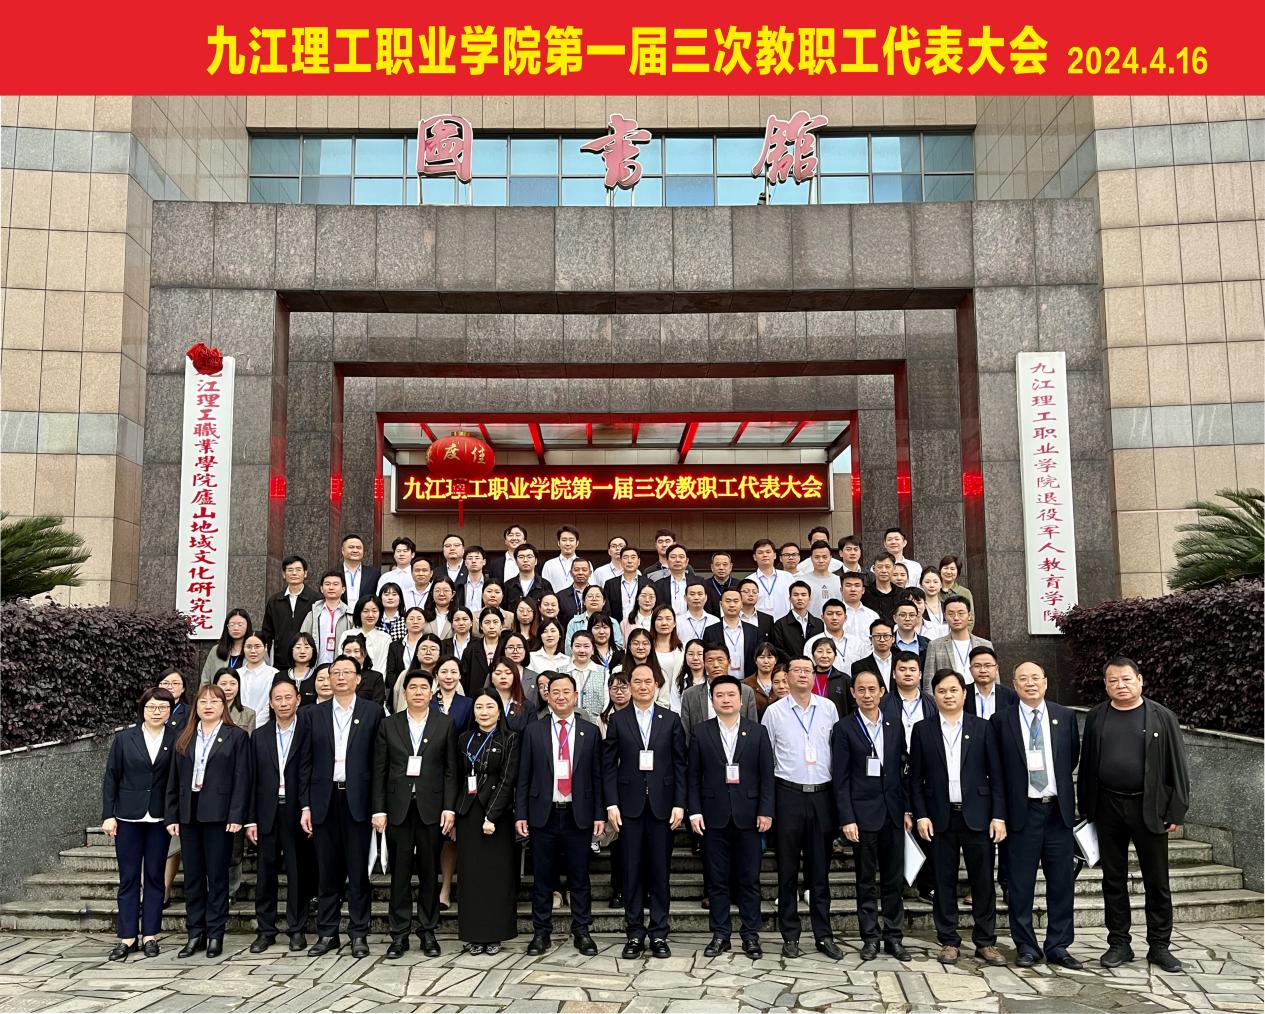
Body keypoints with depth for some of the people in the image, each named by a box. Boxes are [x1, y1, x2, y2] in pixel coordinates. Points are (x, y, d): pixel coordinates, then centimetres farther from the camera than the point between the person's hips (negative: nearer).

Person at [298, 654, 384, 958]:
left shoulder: (373, 712, 3)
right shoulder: (315, 714, 9)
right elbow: (305, 762, 8)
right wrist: (305, 805, 2)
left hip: (357, 799, -2)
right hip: (325, 799, 2)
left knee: (358, 870, 2)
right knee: (327, 871, 8)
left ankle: (358, 934, 12)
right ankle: (327, 934, 17)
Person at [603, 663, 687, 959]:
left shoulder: (671, 720, 5)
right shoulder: (617, 720, 4)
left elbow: (680, 765, 3)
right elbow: (609, 765, 2)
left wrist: (679, 804, -4)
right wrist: (611, 804, -5)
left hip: (662, 804, 0)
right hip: (629, 804, 0)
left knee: (660, 871, 5)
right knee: (632, 871, 4)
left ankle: (659, 934, 13)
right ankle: (635, 933, 13)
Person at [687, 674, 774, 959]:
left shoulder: (758, 732, 4)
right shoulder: (700, 733, 3)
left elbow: (767, 775, 2)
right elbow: (693, 776, 3)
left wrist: (766, 811, -5)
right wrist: (694, 811, -4)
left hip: (748, 816, 0)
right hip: (714, 816, 0)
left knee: (749, 880, 5)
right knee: (717, 880, 6)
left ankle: (751, 936, 15)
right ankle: (720, 935, 16)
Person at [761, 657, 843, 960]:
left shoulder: (828, 708, 4)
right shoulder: (774, 711, -1)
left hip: (822, 795, 2)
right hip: (788, 795, -1)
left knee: (820, 869, 8)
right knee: (788, 869, 6)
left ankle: (824, 935, 16)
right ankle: (790, 936, 14)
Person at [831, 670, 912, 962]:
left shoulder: (895, 727, 8)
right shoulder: (844, 729, -4)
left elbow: (901, 770, 11)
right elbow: (841, 779, -6)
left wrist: (907, 809, 5)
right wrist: (847, 819, -11)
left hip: (893, 813, 3)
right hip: (862, 814, -3)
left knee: (894, 879, 9)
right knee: (866, 881, 5)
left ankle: (894, 937, 18)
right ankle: (870, 937, 15)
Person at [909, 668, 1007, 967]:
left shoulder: (982, 728, 5)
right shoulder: (923, 730, 5)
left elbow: (996, 774, 3)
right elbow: (915, 778, 5)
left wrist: (998, 816, -3)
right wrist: (920, 815, -3)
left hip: (977, 815, 0)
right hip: (940, 818, 0)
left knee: (983, 881, 4)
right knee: (944, 882, 5)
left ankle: (985, 942, 15)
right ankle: (949, 941, 14)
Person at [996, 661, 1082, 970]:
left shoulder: (1065, 716, 4)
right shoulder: (1002, 720, -2)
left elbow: (1073, 757, 13)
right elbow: (996, 765, 3)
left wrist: (1060, 787, 12)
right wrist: (1006, 804, 2)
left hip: (1058, 809, 2)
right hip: (1022, 811, -2)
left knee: (1061, 883, 8)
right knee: (1021, 884, 5)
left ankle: (1058, 946, 19)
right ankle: (1026, 946, 16)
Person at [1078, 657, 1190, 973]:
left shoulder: (1162, 717, -2)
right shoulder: (1095, 717, 5)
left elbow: (1177, 767, -2)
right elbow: (1086, 764, 8)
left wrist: (1177, 811, -6)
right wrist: (1086, 808, 5)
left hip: (1150, 809, -2)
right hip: (1108, 808, 2)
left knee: (1157, 881, 7)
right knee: (1113, 880, 10)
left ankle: (1159, 946, 20)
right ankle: (1119, 944, 20)